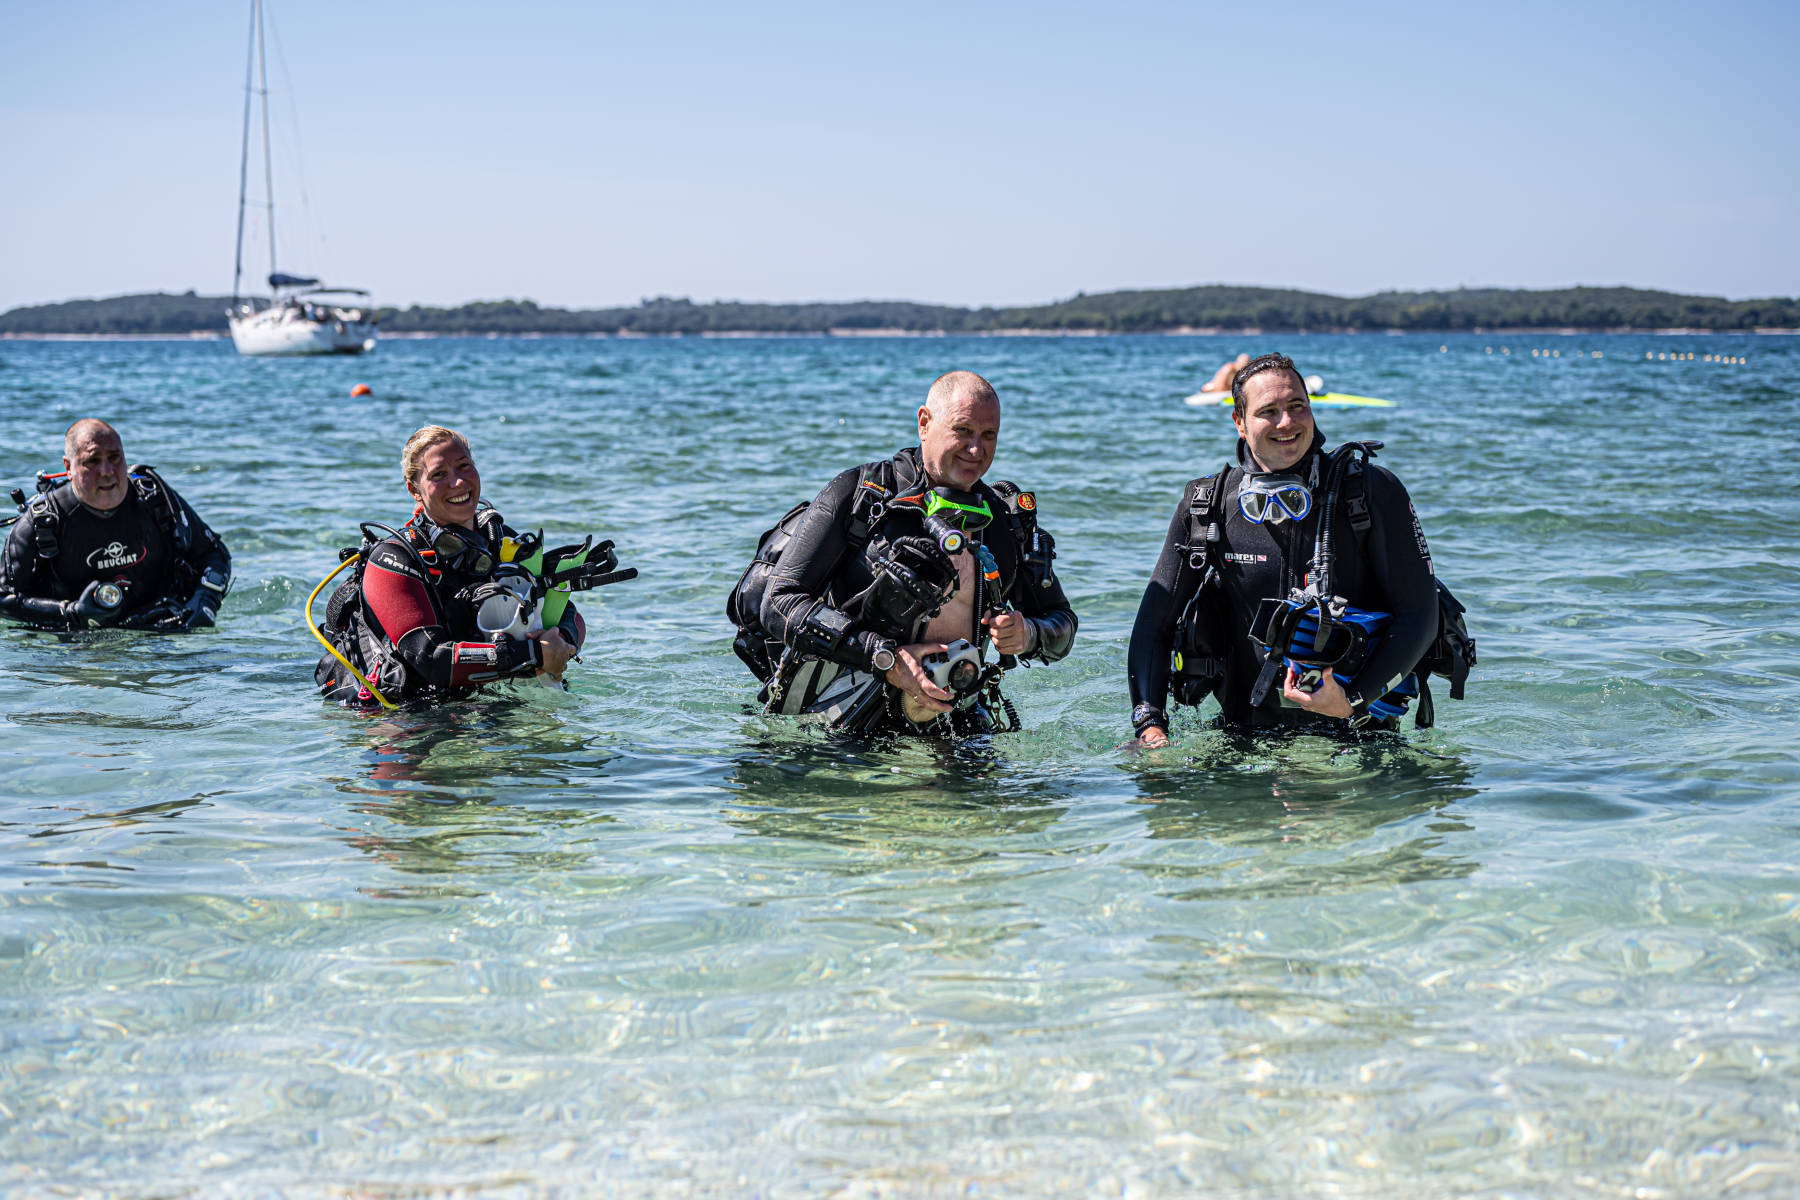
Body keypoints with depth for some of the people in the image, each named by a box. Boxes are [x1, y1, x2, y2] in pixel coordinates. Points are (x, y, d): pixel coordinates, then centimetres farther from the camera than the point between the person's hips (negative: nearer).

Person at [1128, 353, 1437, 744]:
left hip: (1357, 730, -1)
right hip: (1248, 732, 1)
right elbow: (1155, 621, 6)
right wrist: (1150, 723, -9)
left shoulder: (1372, 490, -4)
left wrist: (1354, 702, -18)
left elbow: (1418, 614, -5)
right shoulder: (1205, 504, 2)